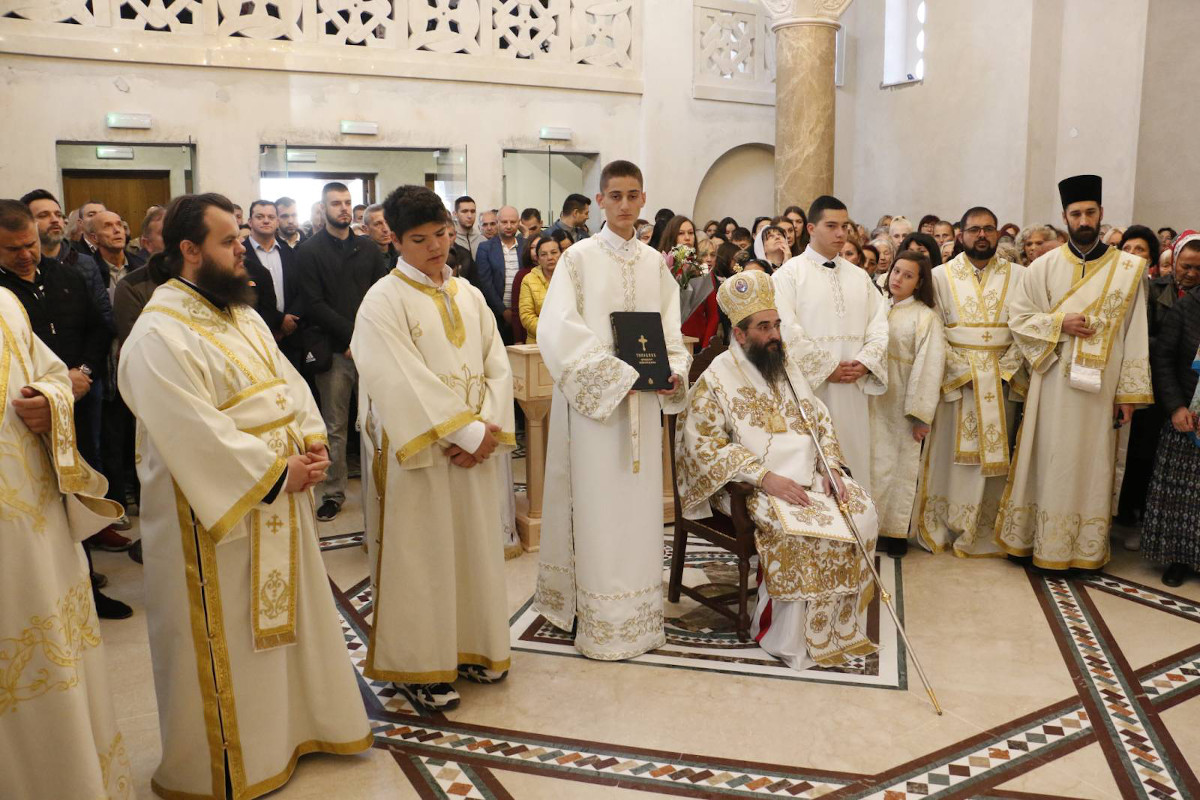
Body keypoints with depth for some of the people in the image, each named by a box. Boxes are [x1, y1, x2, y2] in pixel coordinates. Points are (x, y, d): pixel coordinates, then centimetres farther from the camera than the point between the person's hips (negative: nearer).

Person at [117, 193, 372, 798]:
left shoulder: (242, 314, 10)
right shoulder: (160, 335, -18)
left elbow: (288, 380, 10)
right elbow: (196, 433, -25)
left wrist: (313, 440, -7)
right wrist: (278, 470, -21)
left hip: (278, 501, 8)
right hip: (217, 512, -8)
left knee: (286, 618, 19)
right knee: (225, 640, 7)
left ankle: (294, 724, 39)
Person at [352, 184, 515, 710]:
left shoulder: (469, 296, 11)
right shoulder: (384, 301, -7)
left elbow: (497, 366, 5)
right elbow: (404, 382, -16)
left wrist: (488, 428, -10)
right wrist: (466, 432, -17)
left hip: (475, 447, 6)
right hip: (417, 449, -5)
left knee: (475, 545, 12)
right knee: (421, 553, 3)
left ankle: (471, 648, 29)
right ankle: (417, 667, 17)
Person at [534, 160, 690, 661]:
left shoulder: (654, 262, 11)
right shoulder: (578, 258, -3)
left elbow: (670, 328, 12)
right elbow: (559, 329, -12)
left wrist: (674, 372, -7)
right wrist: (616, 373, -19)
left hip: (644, 398, 4)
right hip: (593, 397, -4)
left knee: (640, 503, 9)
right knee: (598, 508, -1)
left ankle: (639, 614, 21)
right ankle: (603, 620, 10)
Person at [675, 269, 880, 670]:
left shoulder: (787, 366, 14)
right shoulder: (716, 379, -6)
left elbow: (818, 419, 16)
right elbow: (704, 444, -14)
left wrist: (832, 468, -2)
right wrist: (764, 476, -23)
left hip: (807, 474, 6)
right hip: (749, 484, -6)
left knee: (861, 510, -14)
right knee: (799, 525, -30)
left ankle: (842, 624, -2)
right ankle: (789, 638, -13)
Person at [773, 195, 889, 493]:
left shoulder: (859, 277, 17)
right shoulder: (789, 274, 0)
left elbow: (879, 325, 10)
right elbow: (788, 331, -10)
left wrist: (866, 362, -8)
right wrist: (828, 368, -12)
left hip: (853, 389, 5)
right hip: (809, 385, -5)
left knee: (854, 462, 5)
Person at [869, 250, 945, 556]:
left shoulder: (925, 317, -5)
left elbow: (929, 367, -10)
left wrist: (921, 415, -14)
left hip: (903, 405, -4)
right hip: (875, 403, 4)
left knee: (902, 467, 4)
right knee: (876, 465, 6)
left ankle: (897, 531, 15)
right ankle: (872, 525, 17)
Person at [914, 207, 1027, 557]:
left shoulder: (1018, 275, 6)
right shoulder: (942, 275, 5)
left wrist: (1005, 369, -10)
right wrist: (961, 370, -10)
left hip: (1002, 380, 1)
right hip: (955, 378, -1)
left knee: (994, 455, 4)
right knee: (952, 453, 2)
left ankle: (988, 534, 14)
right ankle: (946, 529, 11)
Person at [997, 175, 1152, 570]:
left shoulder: (1128, 269, 1)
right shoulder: (1044, 266, 2)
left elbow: (1136, 335, 1)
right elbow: (1017, 317, 3)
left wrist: (1130, 392, -3)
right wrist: (1060, 324, -14)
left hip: (1101, 385, 0)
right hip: (1054, 383, 0)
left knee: (1092, 463, 6)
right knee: (1050, 460, 5)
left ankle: (1086, 547, 18)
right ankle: (1042, 540, 16)